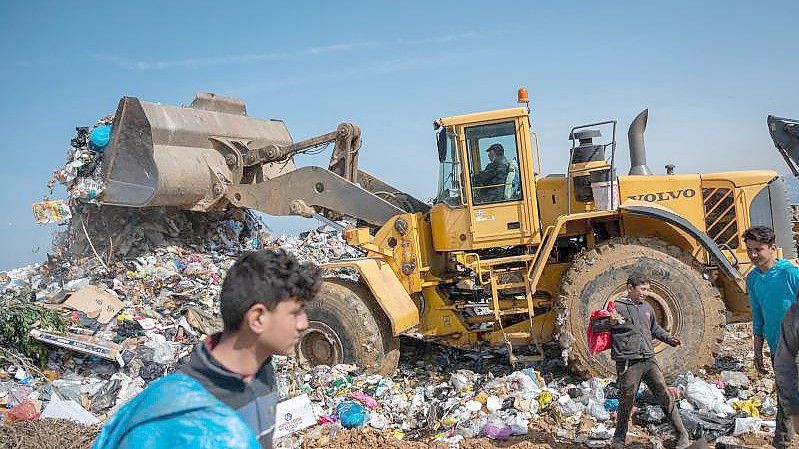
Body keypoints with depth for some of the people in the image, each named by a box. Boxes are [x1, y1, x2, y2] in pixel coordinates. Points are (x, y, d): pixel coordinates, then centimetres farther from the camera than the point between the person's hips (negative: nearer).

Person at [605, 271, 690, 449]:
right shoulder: (618, 307, -5)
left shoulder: (646, 307, 13)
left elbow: (654, 328, 30)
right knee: (626, 402, 4)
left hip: (649, 361, 5)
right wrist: (610, 322, -25)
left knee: (665, 396, 2)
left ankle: (682, 434, 15)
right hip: (628, 364, -5)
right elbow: (596, 326, -6)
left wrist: (669, 339, 16)